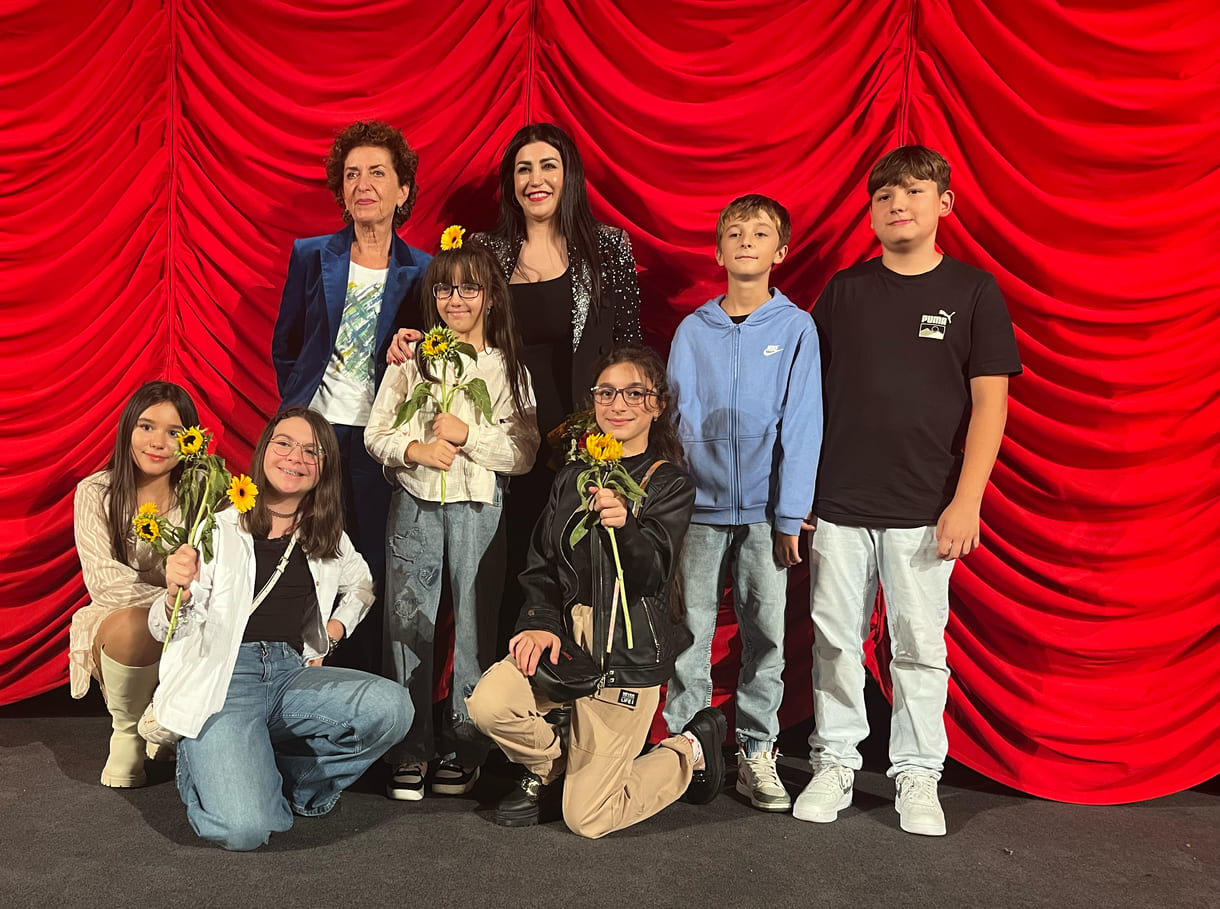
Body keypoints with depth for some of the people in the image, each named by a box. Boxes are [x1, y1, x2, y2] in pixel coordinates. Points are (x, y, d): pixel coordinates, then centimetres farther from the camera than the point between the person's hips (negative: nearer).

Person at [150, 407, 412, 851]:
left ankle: (287, 777, 1)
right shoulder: (220, 528, -1)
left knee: (391, 706, -25)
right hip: (225, 678, -4)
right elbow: (165, 630, -3)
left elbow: (360, 585, 33)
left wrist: (335, 630, 13)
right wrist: (177, 594, -27)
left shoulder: (327, 537, 12)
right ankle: (206, 767, 10)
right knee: (244, 829, -26)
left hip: (292, 672, 5)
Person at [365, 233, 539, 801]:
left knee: (476, 626, 3)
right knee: (408, 624, 3)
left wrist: (467, 435, -13)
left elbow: (524, 453, -2)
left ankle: (462, 746, 17)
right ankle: (410, 749, 14)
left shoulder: (508, 367, 4)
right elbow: (376, 433, 6)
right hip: (415, 505, 1)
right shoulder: (412, 360, 7)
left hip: (479, 508, -1)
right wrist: (415, 449, -12)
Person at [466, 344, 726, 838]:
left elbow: (652, 574, -19)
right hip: (566, 631, 5)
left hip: (629, 651, -4)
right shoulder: (572, 477, 10)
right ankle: (551, 767, 10)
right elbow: (541, 565, 10)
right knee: (488, 704, -25)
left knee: (586, 819, -4)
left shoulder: (670, 484, -5)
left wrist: (624, 525, -40)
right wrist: (540, 623, -9)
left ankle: (691, 749, 23)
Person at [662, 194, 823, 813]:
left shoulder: (796, 328, 1)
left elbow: (801, 424, -2)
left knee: (766, 633, 4)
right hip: (699, 506, 1)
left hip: (764, 508, -1)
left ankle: (756, 752, 16)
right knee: (691, 631, 5)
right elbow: (675, 418, 6)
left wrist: (792, 513, -7)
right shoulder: (692, 330, 7)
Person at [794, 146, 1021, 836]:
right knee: (836, 640, 8)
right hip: (839, 503, 2)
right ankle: (836, 762, 22)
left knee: (920, 646, 5)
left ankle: (918, 776, 20)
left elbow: (990, 403, -1)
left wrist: (967, 500, -8)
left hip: (924, 508, -1)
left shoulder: (972, 290, 2)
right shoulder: (846, 289, 7)